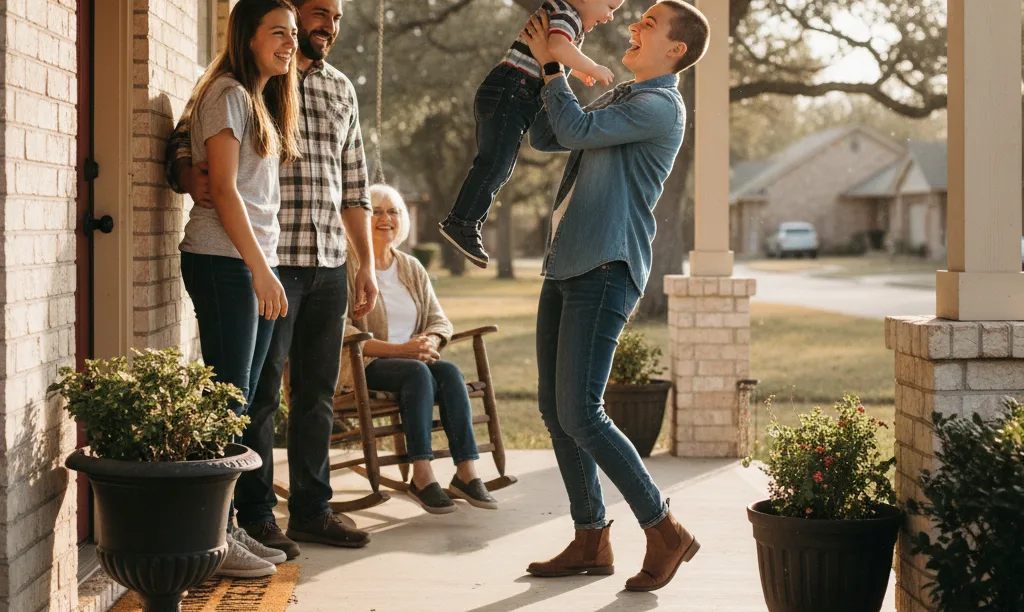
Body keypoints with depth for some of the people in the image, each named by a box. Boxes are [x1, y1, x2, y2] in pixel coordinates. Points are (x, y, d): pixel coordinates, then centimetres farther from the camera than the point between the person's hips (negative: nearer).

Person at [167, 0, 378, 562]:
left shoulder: (341, 89, 16)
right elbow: (184, 142, -6)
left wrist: (366, 264, 15)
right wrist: (191, 176, -30)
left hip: (330, 264, 6)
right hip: (269, 259, -6)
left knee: (318, 392, 11)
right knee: (261, 390, -1)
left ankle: (311, 508, 20)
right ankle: (255, 516, 7)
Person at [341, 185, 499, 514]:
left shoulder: (412, 268, 18)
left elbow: (439, 320, 15)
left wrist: (430, 342, -11)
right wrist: (399, 349, -21)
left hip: (413, 361, 5)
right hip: (364, 366, -5)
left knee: (449, 371, -27)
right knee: (417, 372, -34)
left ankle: (467, 472, -33)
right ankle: (422, 477, -37)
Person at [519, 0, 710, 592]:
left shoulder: (661, 106, -9)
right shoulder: (619, 100, 21)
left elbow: (576, 129, -17)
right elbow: (546, 138, 24)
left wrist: (551, 65, -3)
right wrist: (541, 64, 15)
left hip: (606, 272, -10)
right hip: (567, 267, 10)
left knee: (579, 412, -14)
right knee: (554, 409, 8)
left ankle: (665, 531, -4)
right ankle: (591, 540, 15)